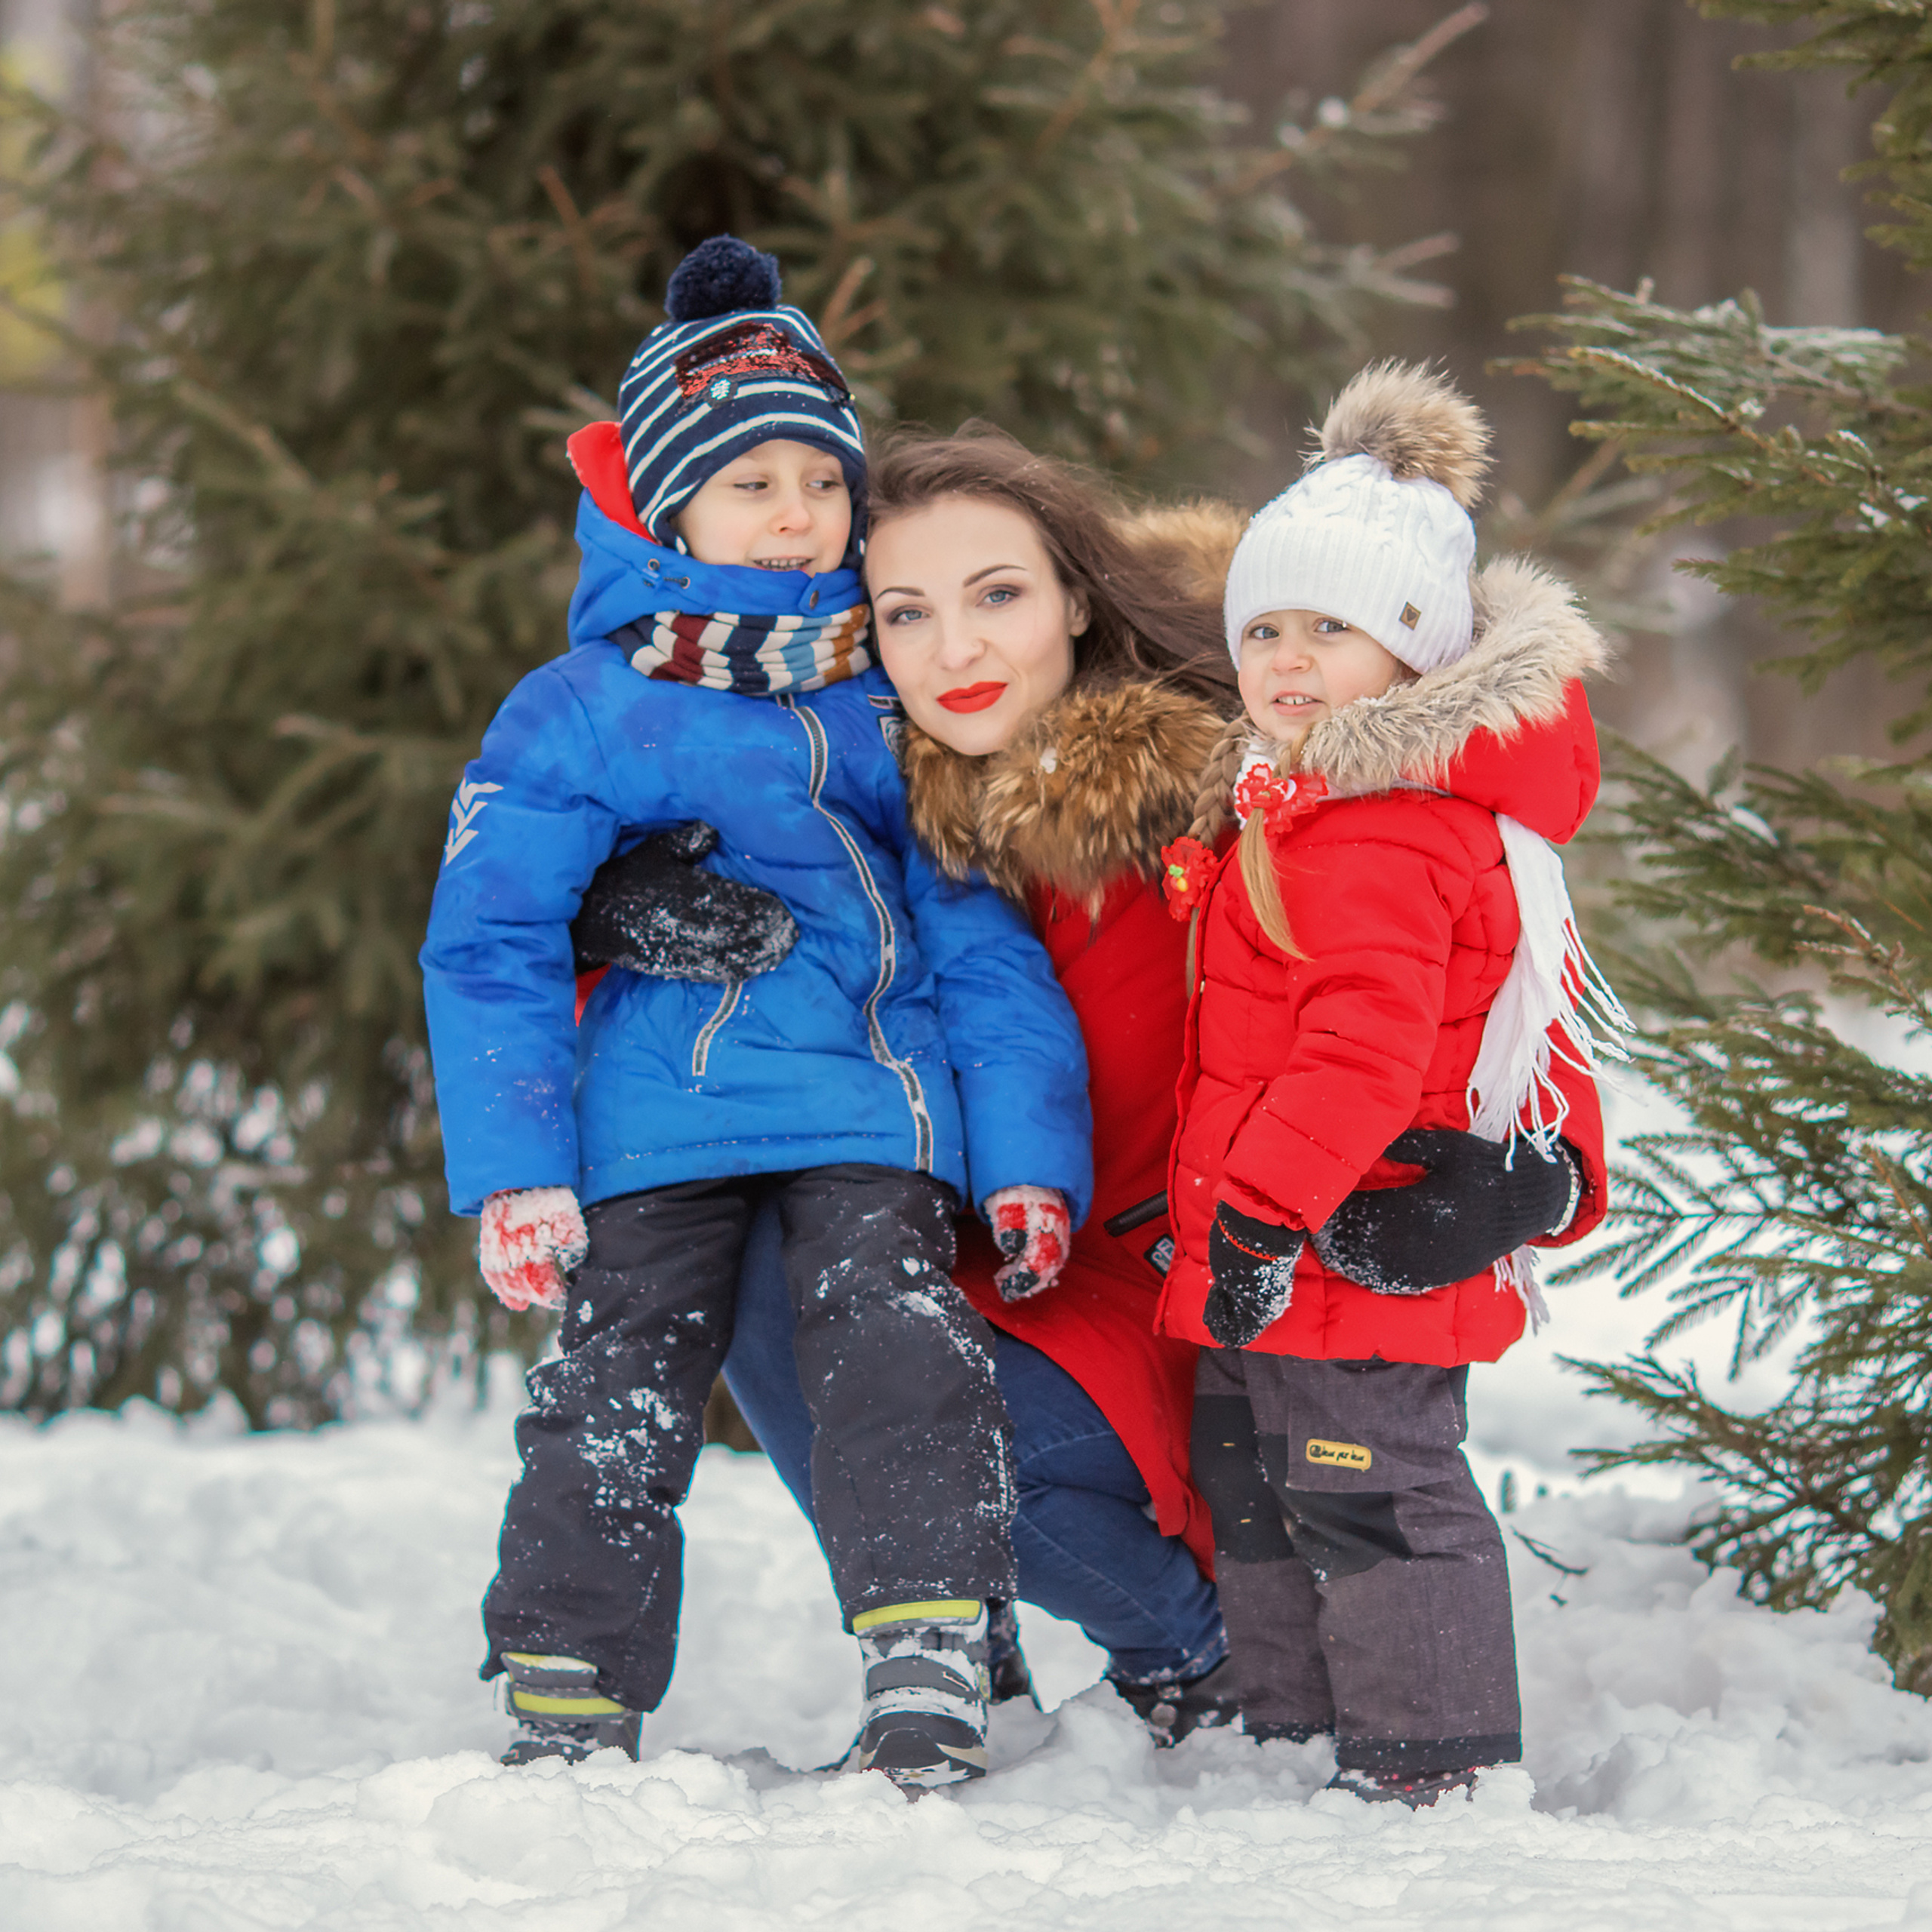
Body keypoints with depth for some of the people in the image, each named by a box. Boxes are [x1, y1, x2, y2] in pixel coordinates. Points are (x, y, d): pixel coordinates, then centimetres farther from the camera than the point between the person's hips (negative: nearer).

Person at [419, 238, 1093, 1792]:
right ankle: (568, 1705, 11)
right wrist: (513, 1169, -6)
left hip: (874, 1111, 1)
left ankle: (929, 1677, -13)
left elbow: (986, 944, 13)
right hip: (657, 1124, -1)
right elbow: (491, 946, 2)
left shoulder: (902, 704, 12)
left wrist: (1029, 1154, 5)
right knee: (615, 1400, -2)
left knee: (901, 1355, -18)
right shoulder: (583, 712, 4)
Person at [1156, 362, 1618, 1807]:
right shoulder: (1291, 805, 14)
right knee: (1260, 1498, 19)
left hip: (1358, 1251, -11)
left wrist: (1261, 1214, -28)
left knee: (1370, 1498, -3)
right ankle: (1298, 1731, 30)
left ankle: (1433, 1762, 4)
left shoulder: (1380, 839, -22)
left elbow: (1362, 1052, -28)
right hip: (1269, 1268, 11)